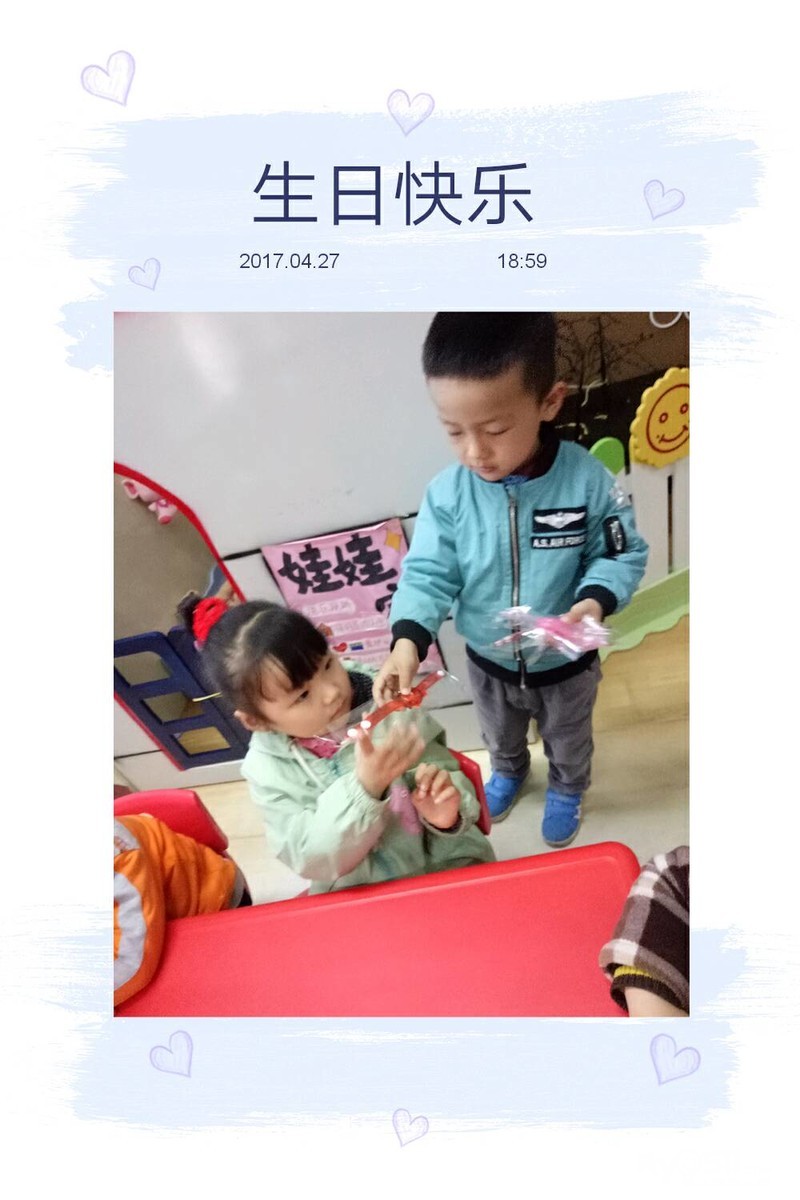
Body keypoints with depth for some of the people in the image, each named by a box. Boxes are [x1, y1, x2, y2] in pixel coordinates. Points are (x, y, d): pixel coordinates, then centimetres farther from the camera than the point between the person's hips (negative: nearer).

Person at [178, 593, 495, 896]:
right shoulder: (268, 770, -11)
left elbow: (446, 773, -3)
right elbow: (314, 862, -17)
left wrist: (447, 813, -25)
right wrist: (364, 788, -31)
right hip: (360, 898, 0)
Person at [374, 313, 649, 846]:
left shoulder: (589, 480, -27)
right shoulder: (448, 494, -24)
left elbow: (623, 555, -14)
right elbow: (429, 573, -18)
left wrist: (595, 601, -33)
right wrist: (408, 642, -33)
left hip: (566, 663, -1)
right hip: (489, 663, 2)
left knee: (568, 740, 30)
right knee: (500, 735, 33)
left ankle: (567, 789, 63)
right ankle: (508, 771, 68)